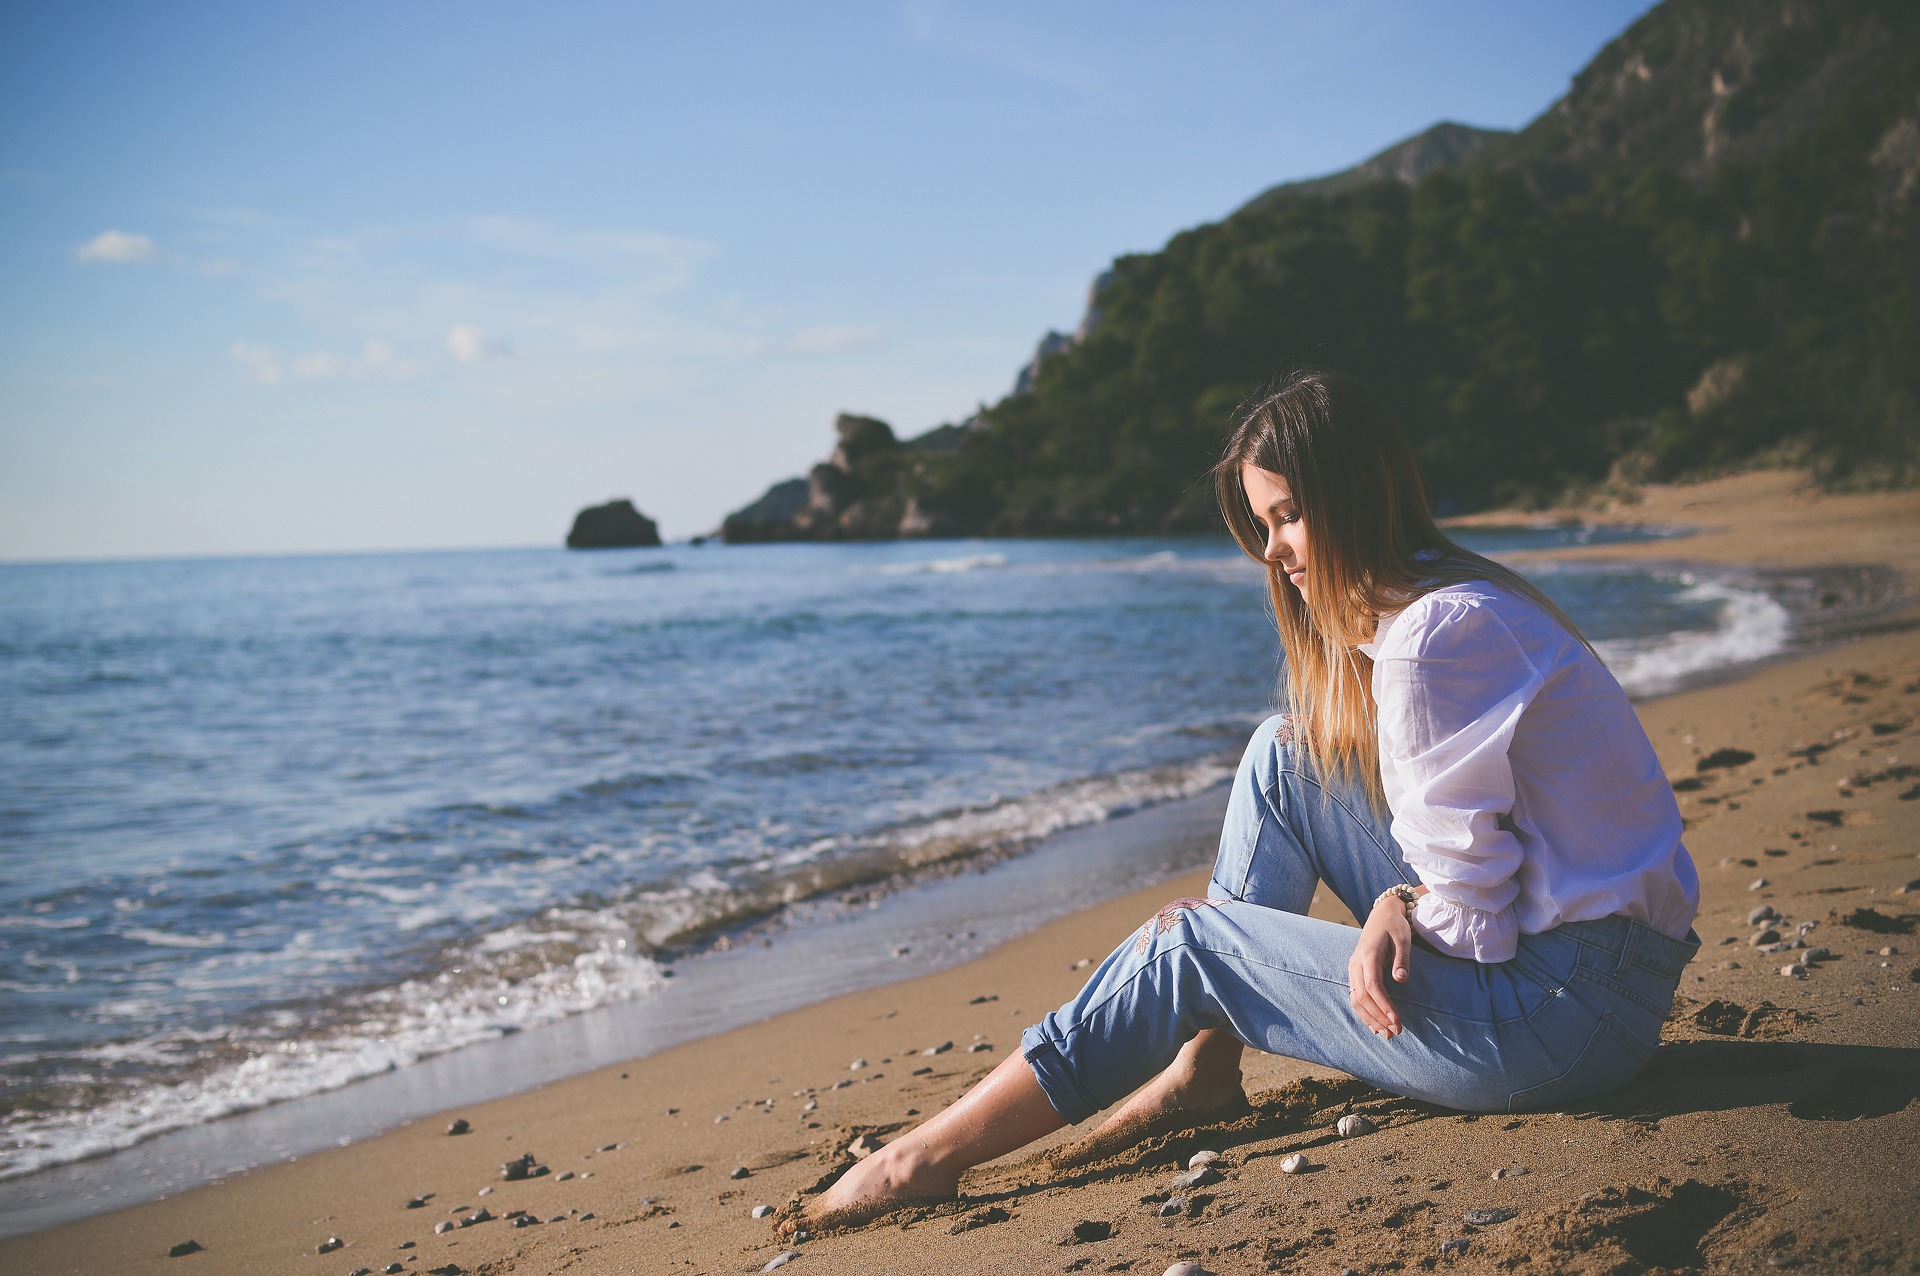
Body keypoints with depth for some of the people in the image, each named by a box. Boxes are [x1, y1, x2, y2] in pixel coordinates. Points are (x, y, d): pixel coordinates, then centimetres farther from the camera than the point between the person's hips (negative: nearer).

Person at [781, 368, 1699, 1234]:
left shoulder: (1433, 638, -21)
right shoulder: (1450, 600, 11)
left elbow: (1475, 916, -21)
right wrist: (1397, 903, -7)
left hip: (1569, 1012, -9)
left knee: (1190, 942, -4)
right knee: (1288, 752, 8)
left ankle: (931, 1159, 6)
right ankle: (1205, 1066, 10)